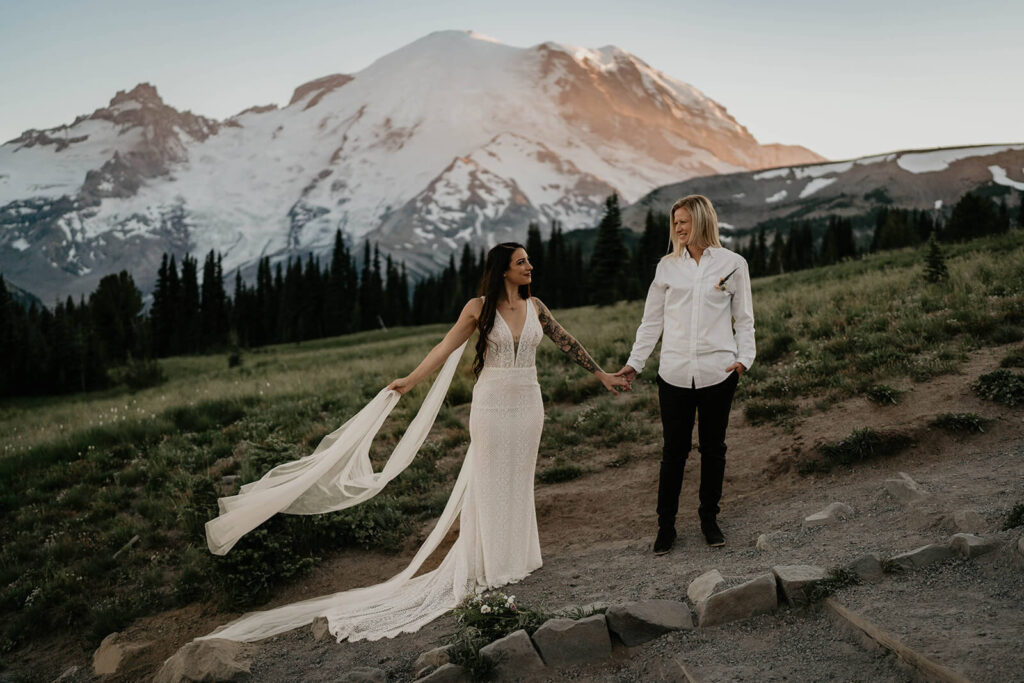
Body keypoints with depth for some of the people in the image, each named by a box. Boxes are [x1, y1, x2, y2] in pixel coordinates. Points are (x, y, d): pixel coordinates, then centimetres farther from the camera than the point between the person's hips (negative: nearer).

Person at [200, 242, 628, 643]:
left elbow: (566, 342, 12)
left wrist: (601, 375, 15)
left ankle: (516, 557, 24)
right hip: (492, 403, -4)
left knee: (519, 481, 11)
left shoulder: (535, 307, 6)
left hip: (528, 404, 4)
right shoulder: (479, 308, -6)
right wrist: (411, 380, -9)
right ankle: (489, 565, 13)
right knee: (489, 481, 3)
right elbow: (446, 348, -5)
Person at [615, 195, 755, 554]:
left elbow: (744, 318, 7)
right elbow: (652, 320, 11)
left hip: (717, 372, -1)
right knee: (674, 449, 3)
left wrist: (745, 357, -8)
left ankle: (709, 519, 24)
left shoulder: (732, 264, 5)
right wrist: (634, 363, 5)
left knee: (713, 447, 10)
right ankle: (666, 525, 13)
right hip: (675, 372, 1)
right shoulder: (667, 266, 8)